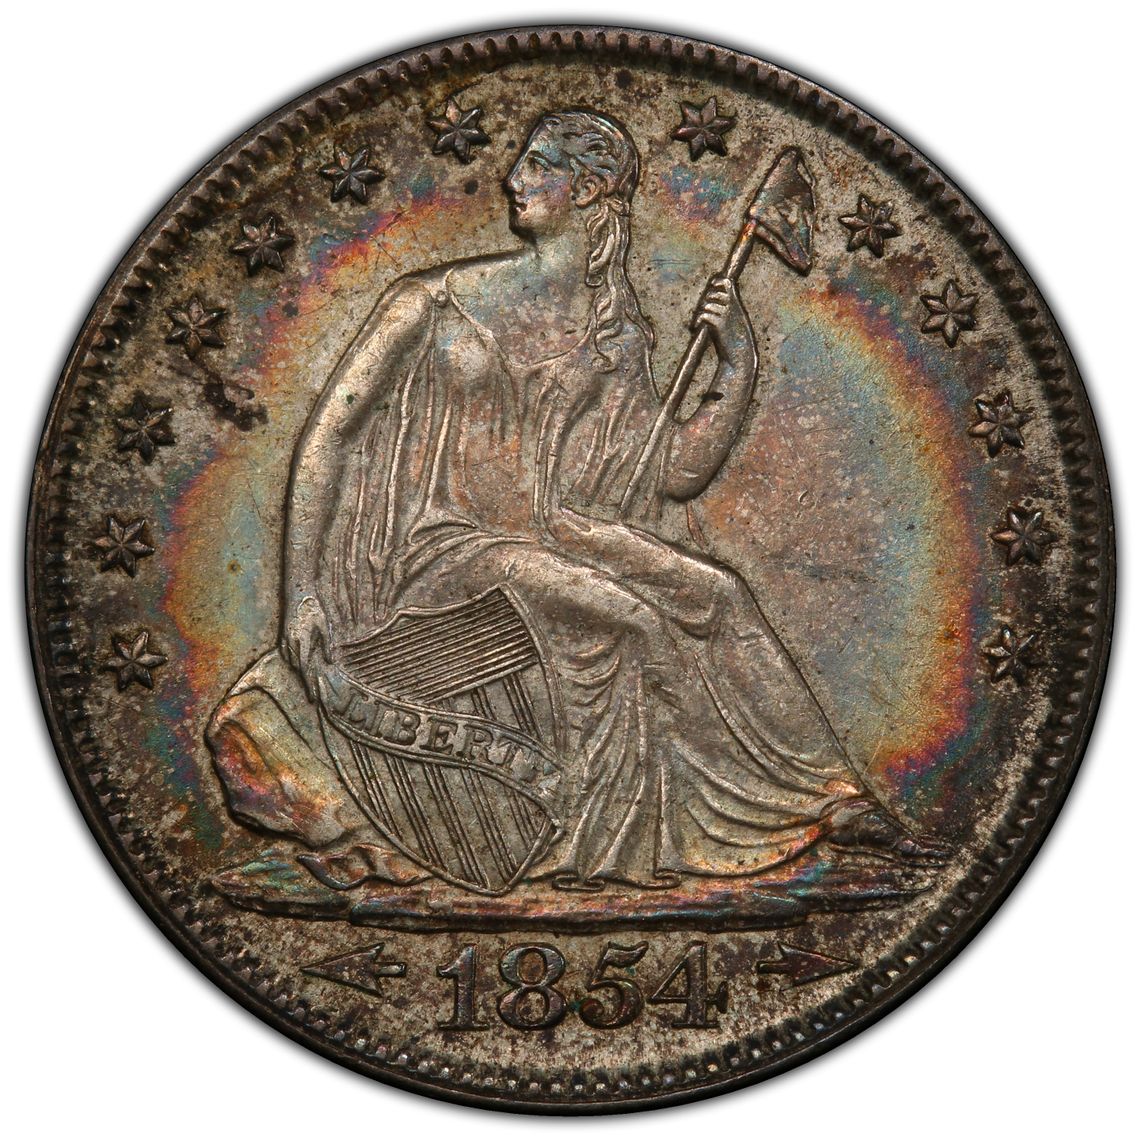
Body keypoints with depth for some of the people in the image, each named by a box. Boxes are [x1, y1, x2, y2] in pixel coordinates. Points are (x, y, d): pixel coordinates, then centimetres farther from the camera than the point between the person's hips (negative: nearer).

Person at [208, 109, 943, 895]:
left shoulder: (617, 338, 10)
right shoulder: (437, 302, 0)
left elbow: (672, 475, 5)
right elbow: (329, 436, -2)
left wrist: (739, 365, -6)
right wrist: (305, 596, -10)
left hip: (547, 536, 4)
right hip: (440, 551, -4)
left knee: (714, 595, -18)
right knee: (617, 617, -28)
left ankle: (830, 800, -12)